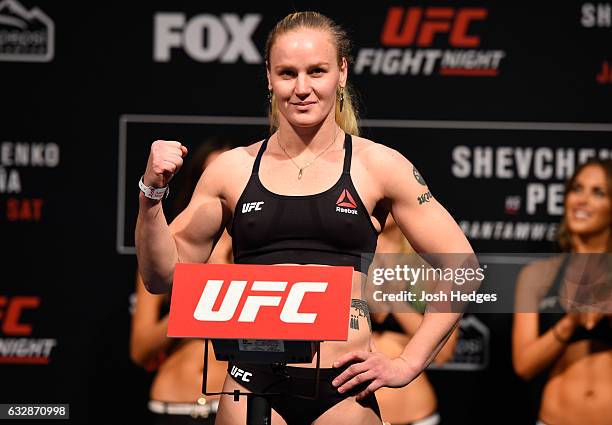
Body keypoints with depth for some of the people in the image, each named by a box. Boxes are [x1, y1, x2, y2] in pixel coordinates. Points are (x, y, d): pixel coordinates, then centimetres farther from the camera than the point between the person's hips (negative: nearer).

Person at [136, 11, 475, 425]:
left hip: (342, 390, -1)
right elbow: (163, 275, 11)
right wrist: (152, 193, -3)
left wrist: (407, 365, 0)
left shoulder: (376, 166, 3)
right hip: (254, 385, 1)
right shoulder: (234, 169, 8)